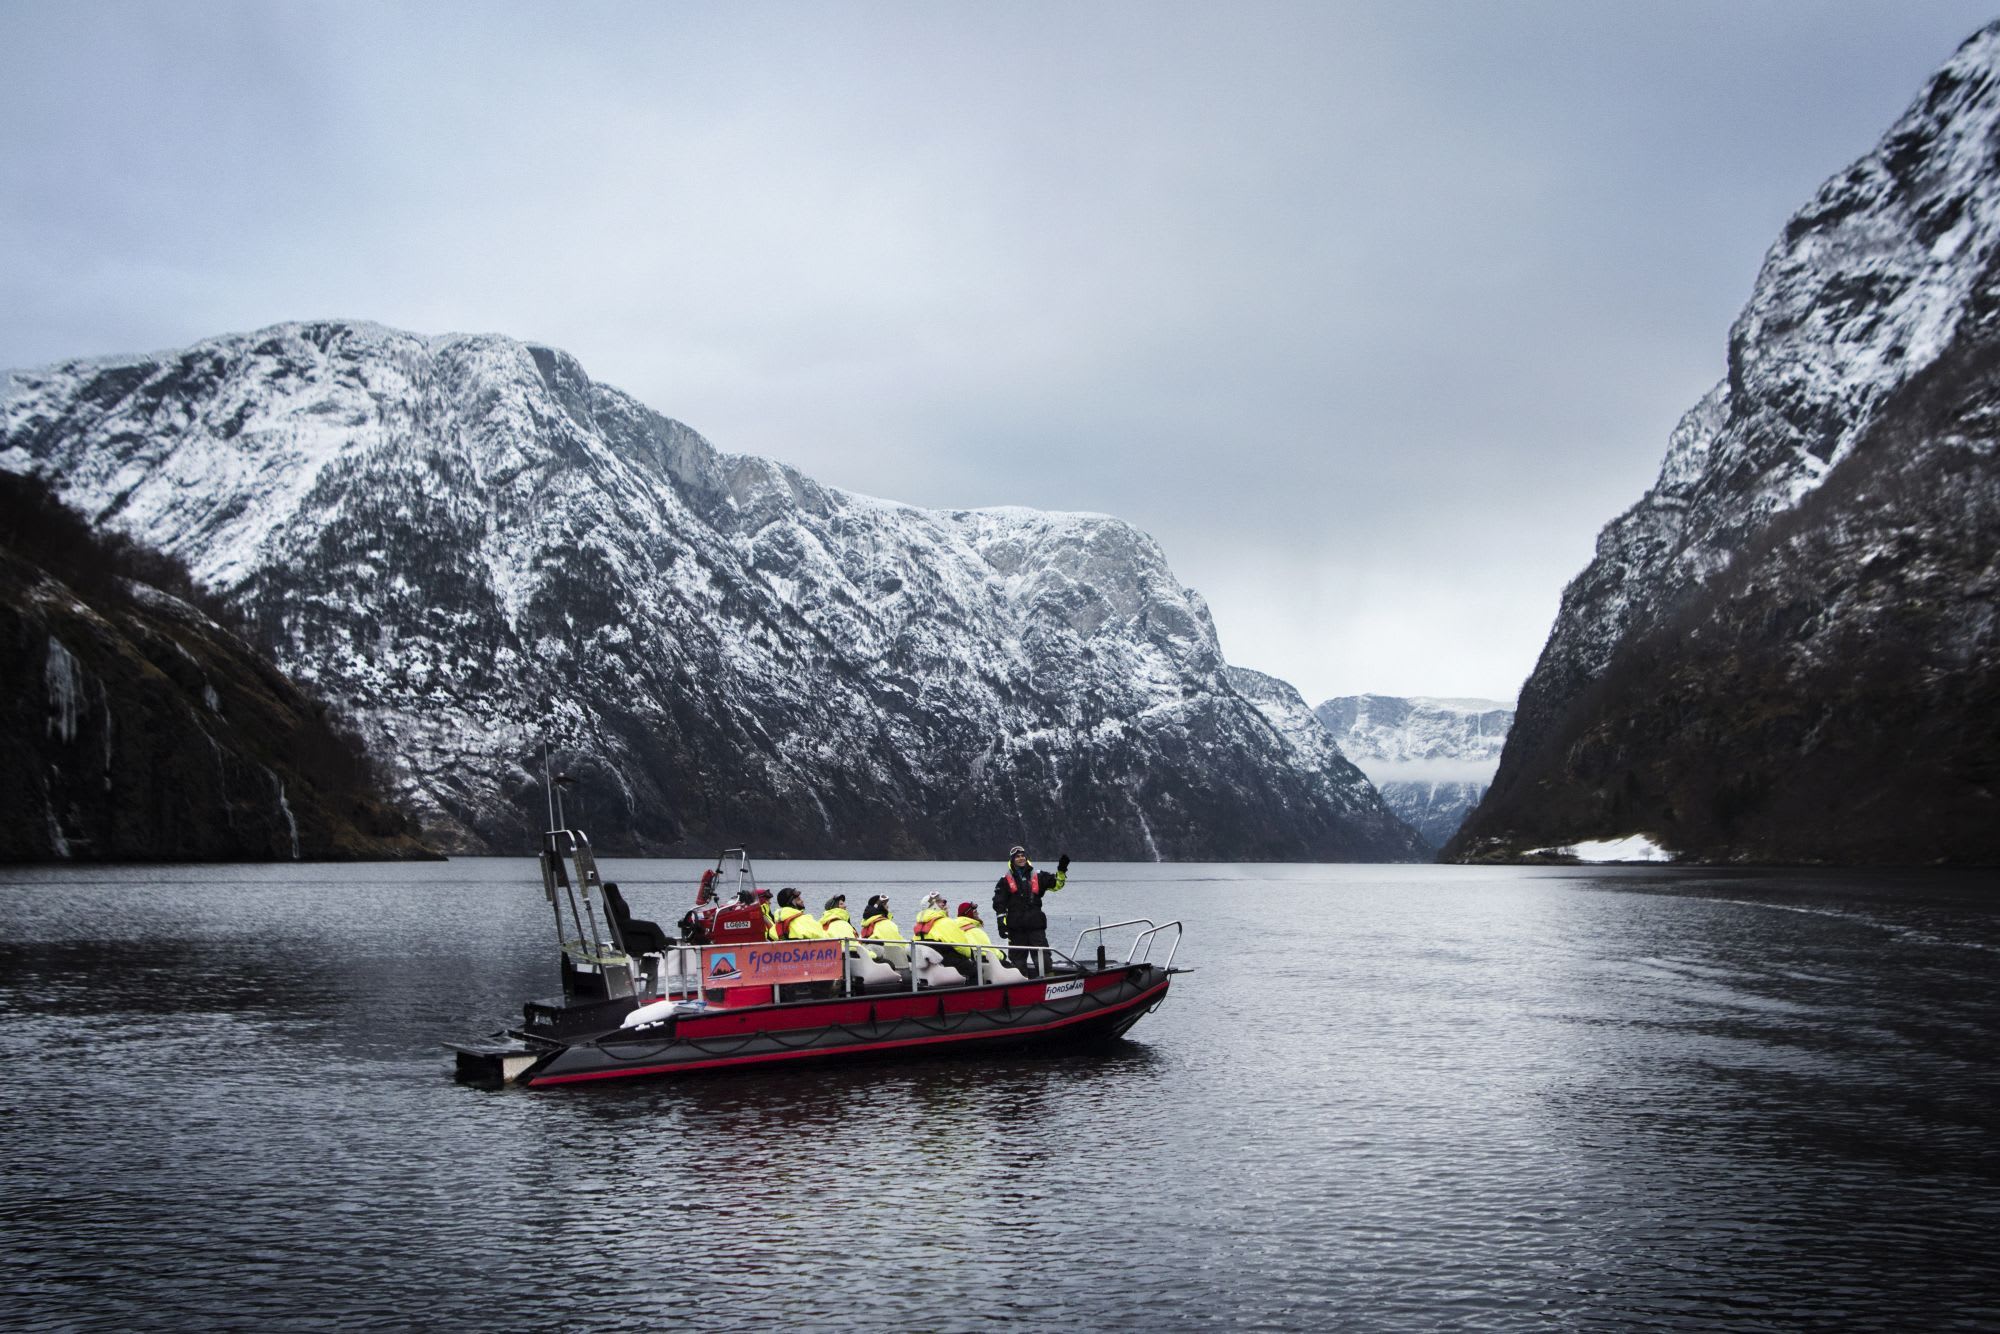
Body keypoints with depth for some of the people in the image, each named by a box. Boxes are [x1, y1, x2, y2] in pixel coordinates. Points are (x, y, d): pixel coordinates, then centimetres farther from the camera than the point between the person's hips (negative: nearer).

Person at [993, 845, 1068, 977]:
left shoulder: (1038, 876, 11)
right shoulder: (1005, 881, 5)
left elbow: (1056, 884, 4)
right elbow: (999, 904, 3)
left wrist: (1061, 870, -12)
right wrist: (1001, 923, -4)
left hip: (1036, 925, 1)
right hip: (1016, 928, -1)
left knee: (1042, 956, -6)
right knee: (1019, 957, 6)